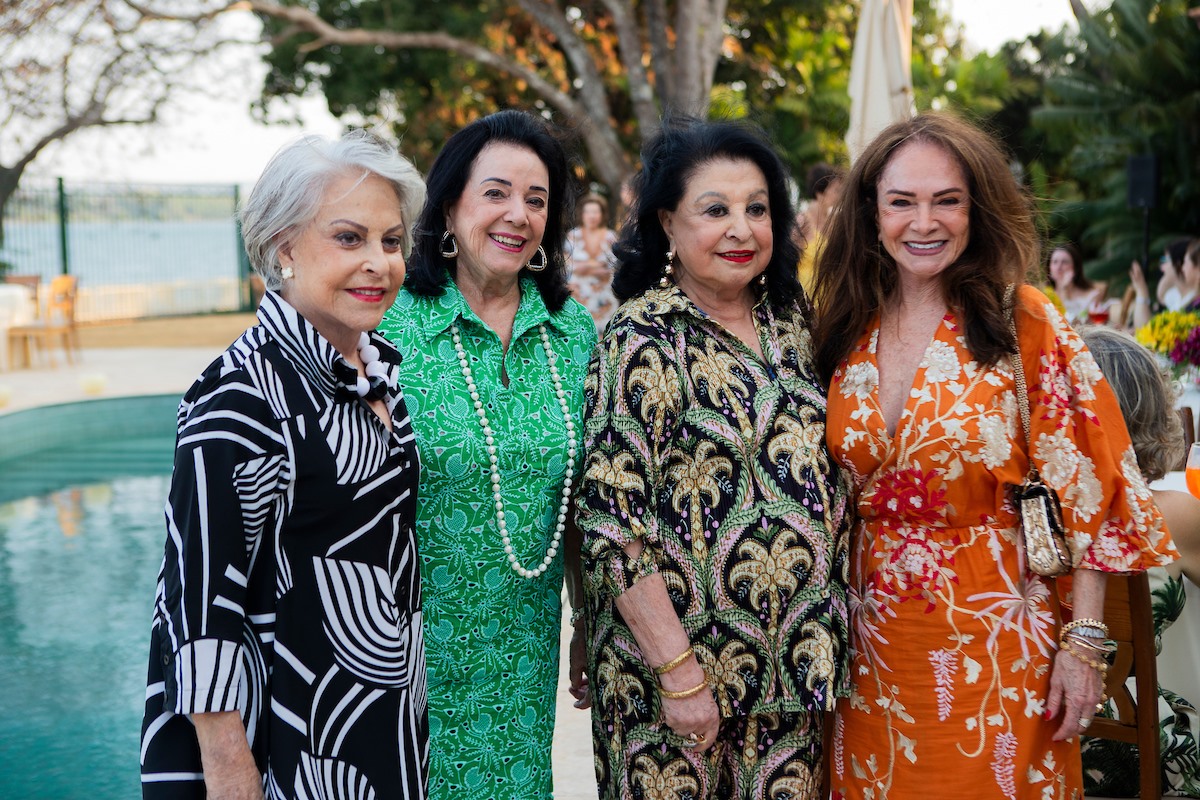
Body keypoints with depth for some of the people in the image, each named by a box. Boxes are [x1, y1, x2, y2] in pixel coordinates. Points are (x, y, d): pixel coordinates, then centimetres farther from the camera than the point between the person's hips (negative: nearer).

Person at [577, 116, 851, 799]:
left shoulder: (789, 320, 5)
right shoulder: (643, 342, -14)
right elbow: (612, 524, -17)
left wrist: (825, 641, 8)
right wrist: (680, 673, -19)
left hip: (798, 661, 6)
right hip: (679, 676, -6)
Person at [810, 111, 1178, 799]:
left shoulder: (1025, 323, -10)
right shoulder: (847, 331, 1)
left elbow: (1084, 493, -10)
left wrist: (1083, 643, -13)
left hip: (994, 640, -3)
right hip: (874, 640, 3)